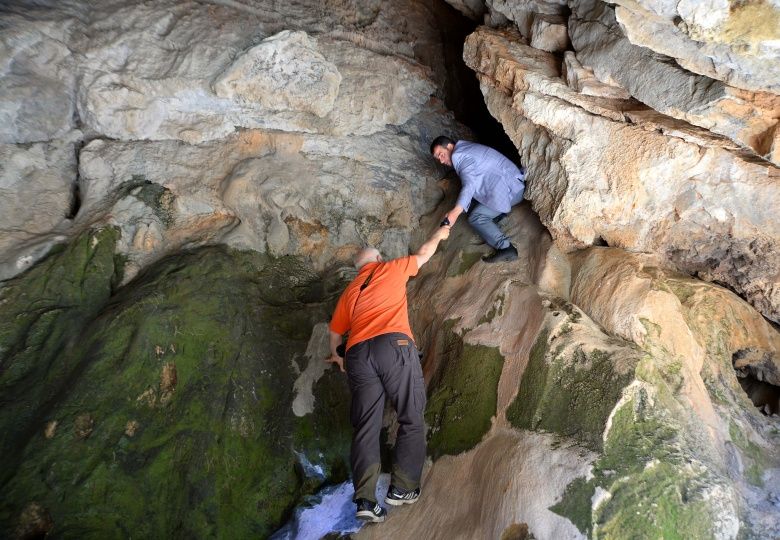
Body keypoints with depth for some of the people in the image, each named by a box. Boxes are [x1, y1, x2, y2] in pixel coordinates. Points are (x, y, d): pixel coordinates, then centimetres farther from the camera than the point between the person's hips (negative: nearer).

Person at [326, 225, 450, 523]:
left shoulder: (350, 291, 28)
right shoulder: (391, 269, 19)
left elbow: (336, 329, 36)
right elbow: (423, 253, 35)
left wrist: (335, 354, 56)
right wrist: (439, 234, 54)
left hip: (358, 354, 4)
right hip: (394, 345, -4)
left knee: (366, 427, 2)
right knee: (411, 419, 6)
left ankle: (365, 500, -7)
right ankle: (402, 489, 2)